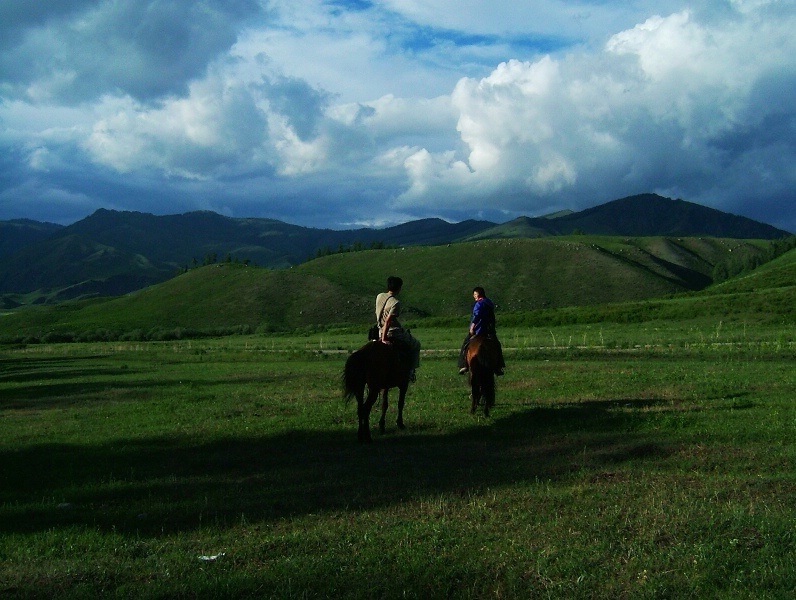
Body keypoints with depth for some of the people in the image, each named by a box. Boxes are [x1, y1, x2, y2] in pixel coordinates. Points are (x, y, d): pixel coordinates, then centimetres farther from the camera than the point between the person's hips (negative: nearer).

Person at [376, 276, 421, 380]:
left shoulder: (379, 296, 2)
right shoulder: (396, 303, -22)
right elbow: (388, 321, -27)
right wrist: (384, 339, -24)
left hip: (381, 332, 8)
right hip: (394, 334, -8)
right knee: (415, 345, 17)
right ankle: (410, 371, 13)